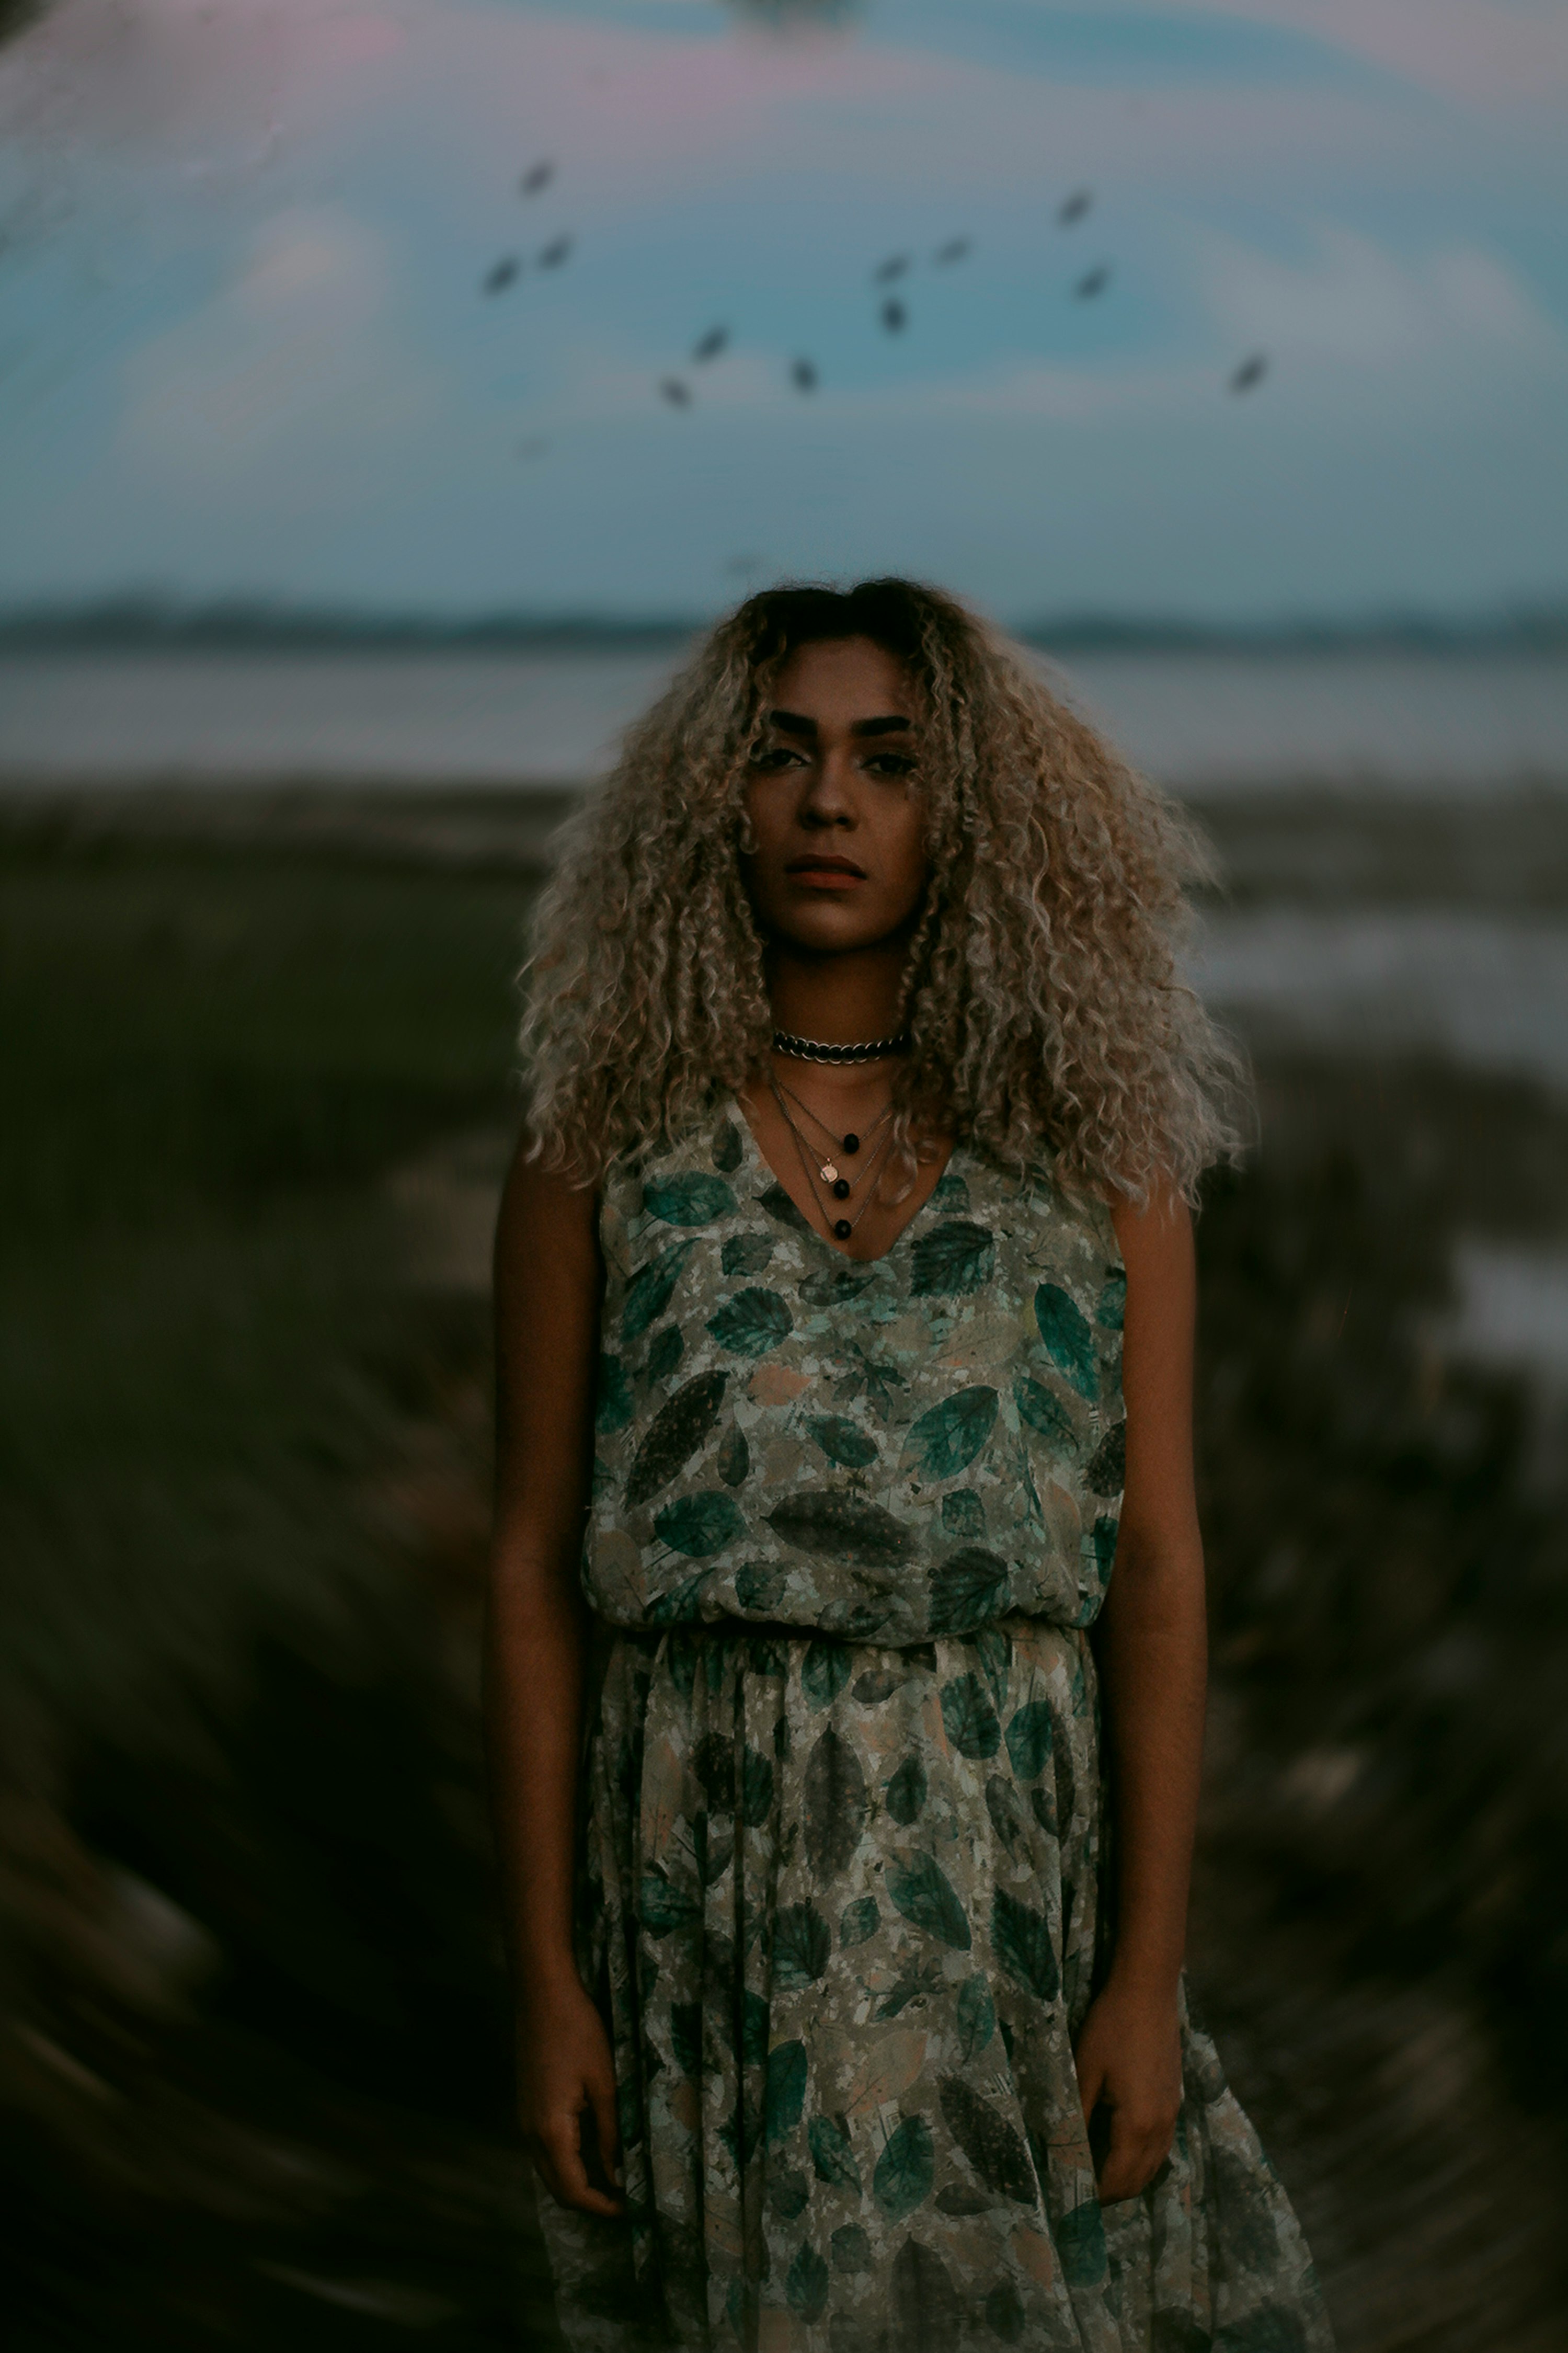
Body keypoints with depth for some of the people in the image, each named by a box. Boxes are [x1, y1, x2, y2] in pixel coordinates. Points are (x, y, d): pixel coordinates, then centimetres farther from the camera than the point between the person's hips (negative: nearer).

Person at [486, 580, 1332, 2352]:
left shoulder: (1094, 1141, 2)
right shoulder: (604, 1141, 1)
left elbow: (1156, 1561, 0)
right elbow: (533, 1569, 1)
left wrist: (1149, 1970, -6)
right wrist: (543, 1976, -3)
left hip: (1018, 1858, 1)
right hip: (710, 1863, 0)